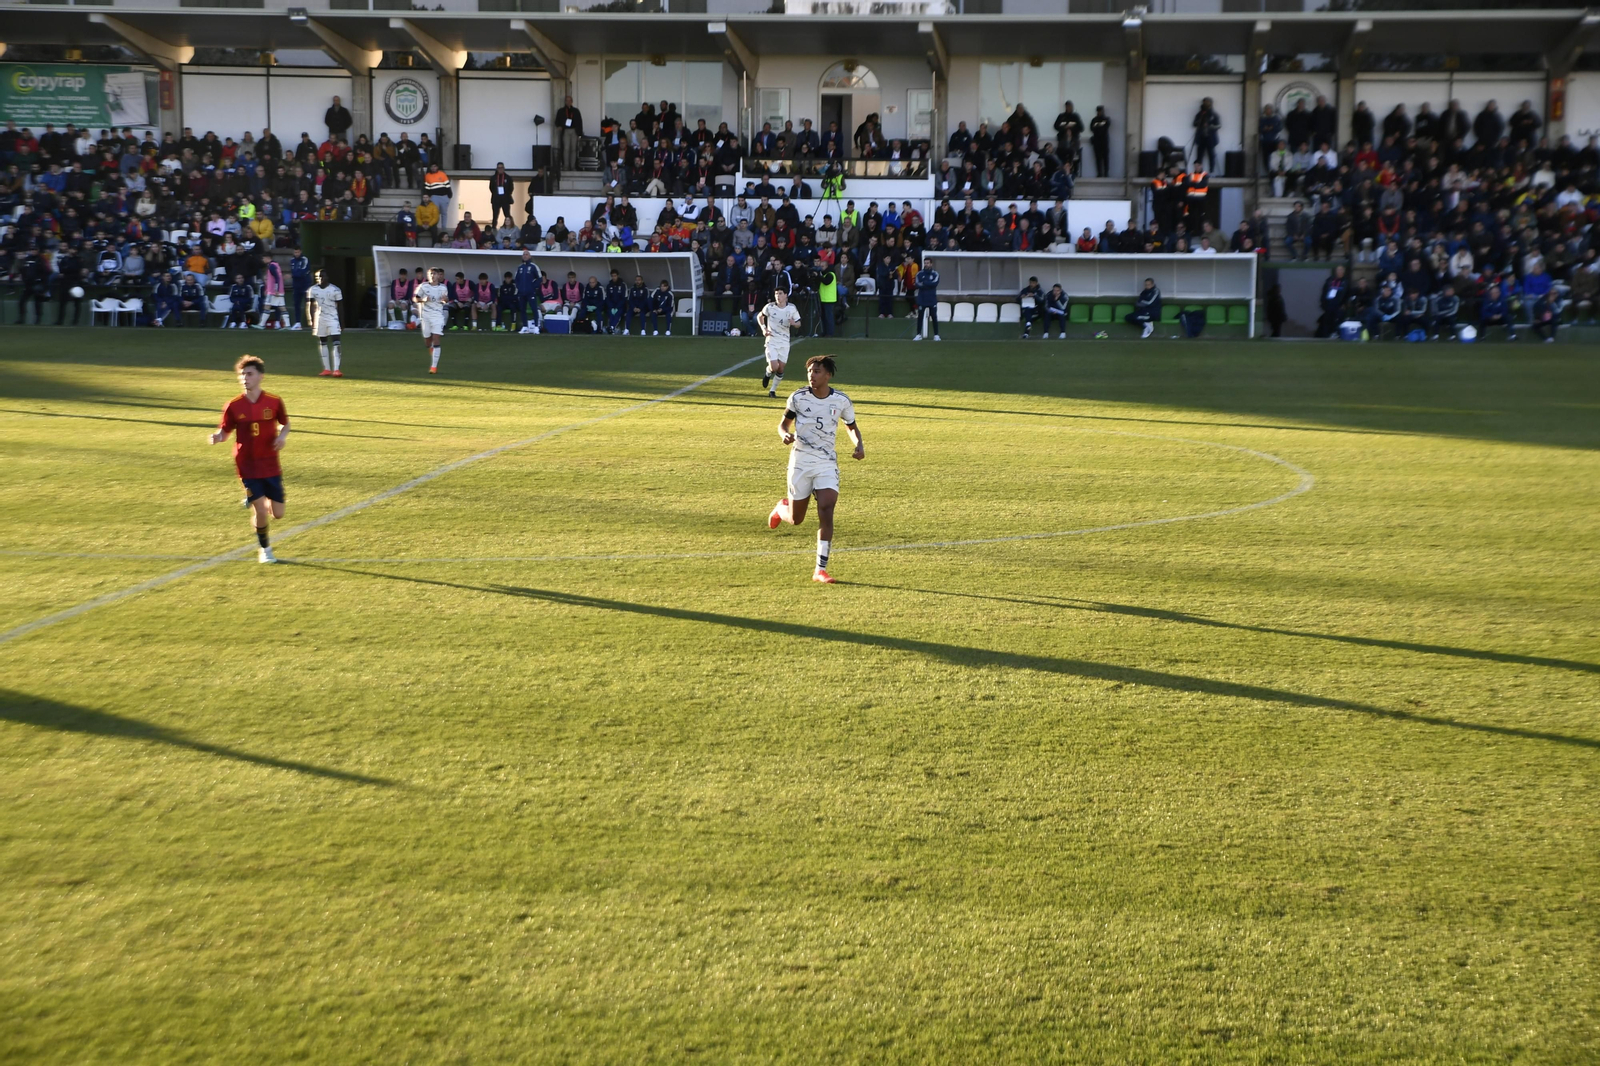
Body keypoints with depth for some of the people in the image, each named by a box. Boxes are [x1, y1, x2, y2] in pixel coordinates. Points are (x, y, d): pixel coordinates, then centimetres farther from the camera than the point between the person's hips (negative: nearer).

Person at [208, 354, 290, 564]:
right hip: (248, 466, -2)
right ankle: (265, 549, 16)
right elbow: (225, 431, 1)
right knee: (261, 511, -9)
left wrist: (282, 436, -11)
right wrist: (217, 437, -22)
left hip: (270, 465, 2)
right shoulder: (234, 406, -6)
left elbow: (285, 424, 11)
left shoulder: (274, 402, -5)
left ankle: (252, 500, 37)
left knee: (277, 513, 2)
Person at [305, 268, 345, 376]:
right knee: (322, 343, 7)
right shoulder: (312, 290, 3)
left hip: (333, 319, -3)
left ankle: (336, 369, -16)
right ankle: (327, 369, 13)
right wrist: (309, 320, -5)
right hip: (319, 320, 3)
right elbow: (309, 306, 5)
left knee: (335, 343, -13)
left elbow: (339, 307, 1)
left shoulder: (335, 290, -3)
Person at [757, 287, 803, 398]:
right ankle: (768, 374, 21)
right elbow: (759, 316, 10)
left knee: (781, 369, 2)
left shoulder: (792, 308, -4)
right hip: (771, 340, -2)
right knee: (774, 367, -15)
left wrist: (794, 323, -18)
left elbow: (798, 323, 5)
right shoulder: (770, 307, -7)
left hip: (784, 342, 2)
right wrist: (763, 328, -5)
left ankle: (773, 390, 21)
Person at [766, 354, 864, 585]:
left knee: (826, 512, -16)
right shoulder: (798, 397, -5)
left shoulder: (842, 401, -3)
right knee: (796, 519, 7)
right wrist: (785, 434, -18)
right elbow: (784, 423, 6)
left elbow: (851, 427, 12)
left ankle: (821, 569, -10)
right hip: (801, 461, 0)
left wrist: (859, 445, -8)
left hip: (827, 463, 0)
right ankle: (781, 508, 47)